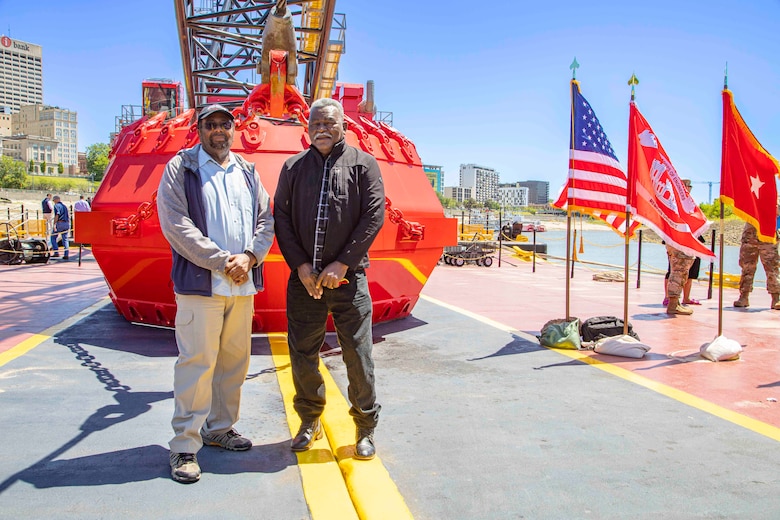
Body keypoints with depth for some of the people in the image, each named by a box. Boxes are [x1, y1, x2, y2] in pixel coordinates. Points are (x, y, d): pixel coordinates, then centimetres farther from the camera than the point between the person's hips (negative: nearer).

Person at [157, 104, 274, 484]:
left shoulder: (247, 171, 16)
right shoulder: (180, 168, 1)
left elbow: (266, 219, 12)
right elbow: (175, 223, -9)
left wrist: (249, 256, -7)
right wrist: (222, 261, -13)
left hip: (243, 284, 5)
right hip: (200, 282, -5)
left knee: (234, 360, 11)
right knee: (197, 362, -6)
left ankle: (220, 428, 27)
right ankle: (184, 446, 3)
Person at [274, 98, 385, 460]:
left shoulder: (363, 164, 4)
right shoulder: (293, 167, 11)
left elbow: (374, 215, -4)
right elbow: (281, 217, 7)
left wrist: (343, 263, -10)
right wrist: (300, 264, -5)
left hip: (348, 277, -2)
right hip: (303, 278, 3)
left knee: (358, 355, 1)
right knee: (302, 353, 8)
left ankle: (365, 427, 18)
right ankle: (310, 420, 28)